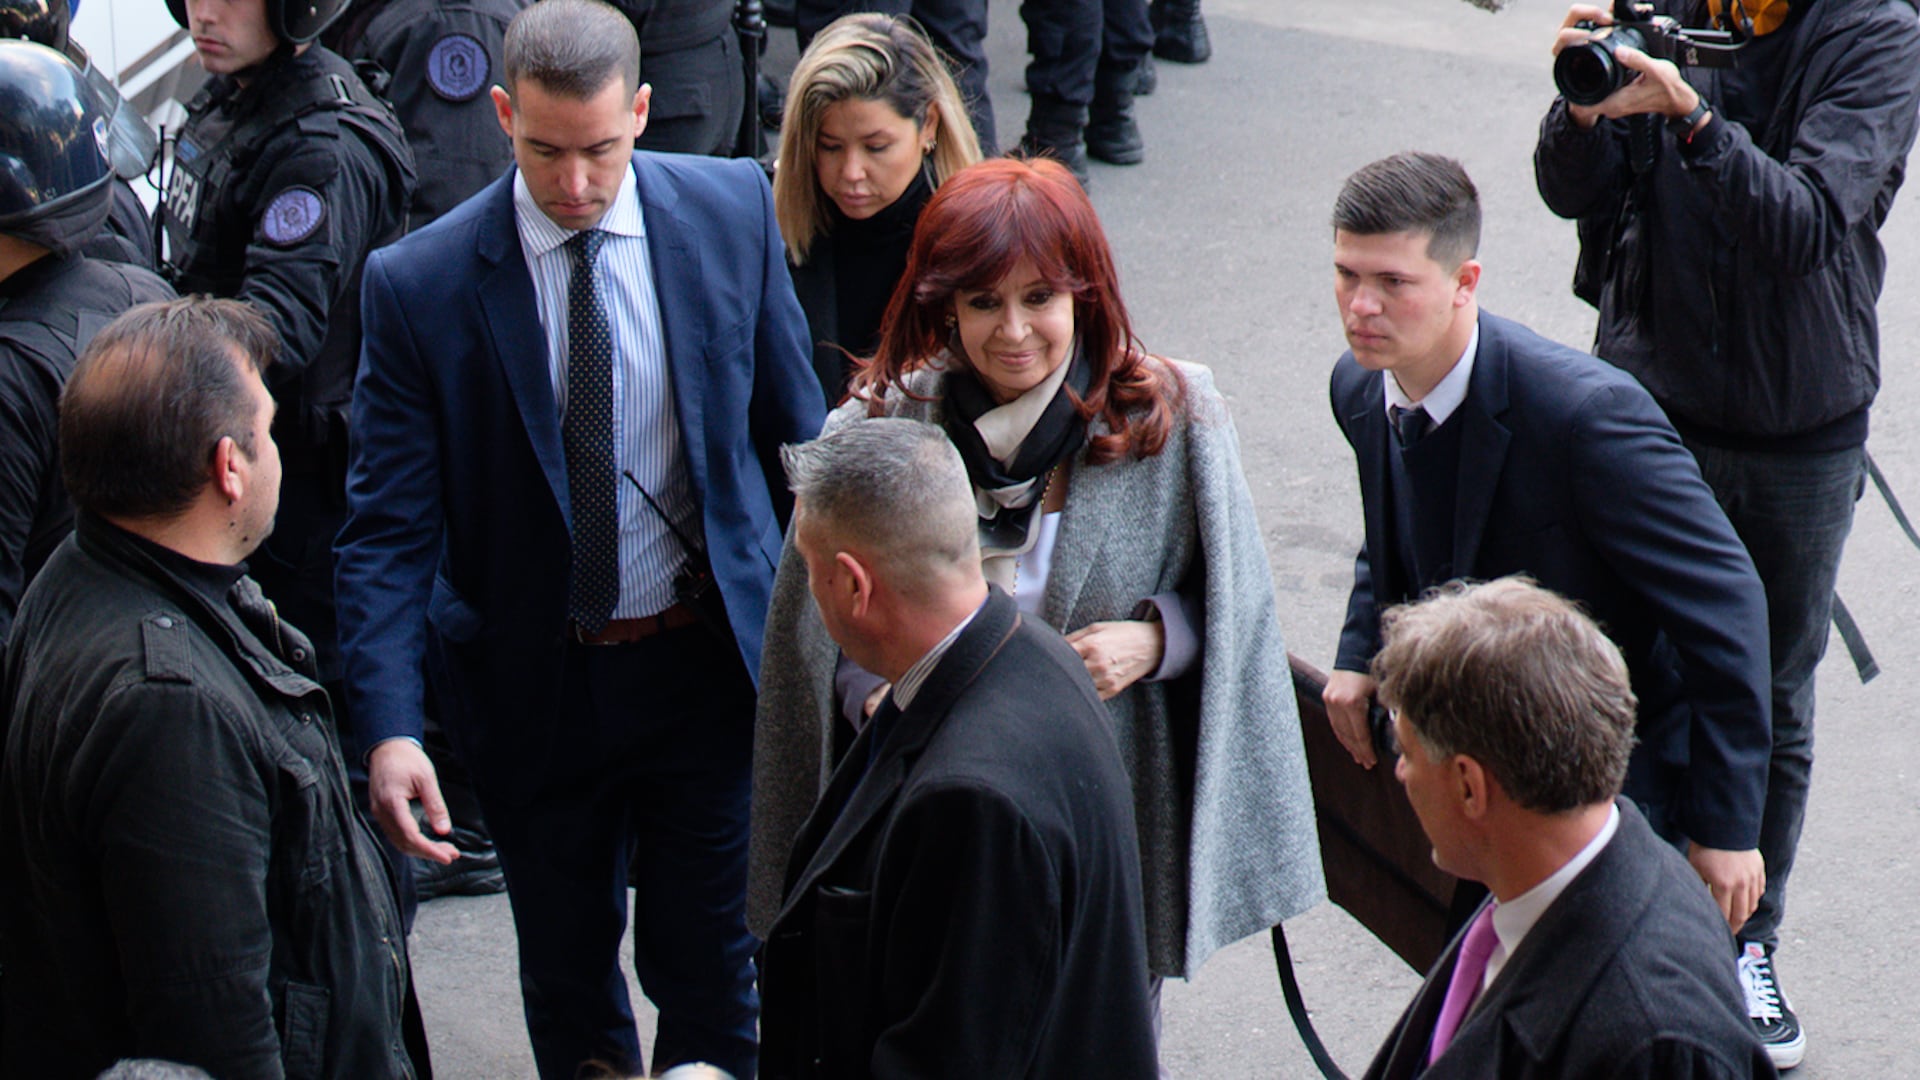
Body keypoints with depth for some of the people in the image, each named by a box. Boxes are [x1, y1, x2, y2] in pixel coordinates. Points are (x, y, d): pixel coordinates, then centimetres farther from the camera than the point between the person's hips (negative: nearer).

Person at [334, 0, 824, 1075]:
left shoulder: (733, 209, -8)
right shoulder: (420, 283, -15)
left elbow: (795, 422, 4)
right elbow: (389, 529, -14)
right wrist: (391, 729, -24)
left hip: (707, 656, 1)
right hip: (533, 683, 0)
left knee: (710, 965, 10)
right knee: (566, 977, 17)